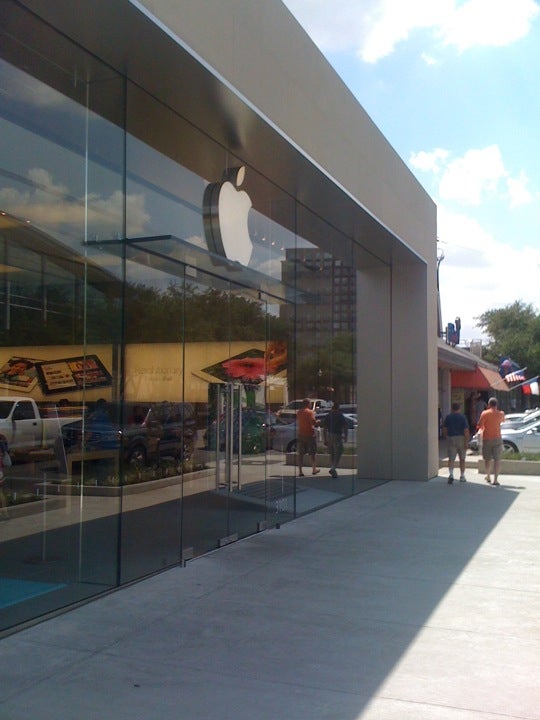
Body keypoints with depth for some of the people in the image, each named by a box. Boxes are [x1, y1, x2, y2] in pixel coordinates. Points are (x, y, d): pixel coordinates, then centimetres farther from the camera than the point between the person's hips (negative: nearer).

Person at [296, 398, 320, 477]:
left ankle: (300, 471, -3)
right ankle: (314, 469, 22)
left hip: (301, 434, 4)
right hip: (310, 434, -4)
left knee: (301, 454, 4)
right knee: (313, 453, 12)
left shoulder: (299, 412, 6)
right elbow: (313, 422, -21)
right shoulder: (310, 412, -12)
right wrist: (318, 421, -1)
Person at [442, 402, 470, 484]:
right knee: (462, 459, 13)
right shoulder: (463, 417, -6)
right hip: (461, 438, -1)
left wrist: (445, 438, 15)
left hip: (450, 438, 1)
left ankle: (451, 474, -20)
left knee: (451, 459, 0)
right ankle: (462, 476, 20)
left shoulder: (448, 417, 1)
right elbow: (466, 431, -12)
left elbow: (444, 429, 3)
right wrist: (466, 442, -10)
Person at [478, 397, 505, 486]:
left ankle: (488, 477, 29)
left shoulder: (485, 413, -7)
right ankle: (495, 479, -9)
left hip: (486, 439, 0)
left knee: (487, 459, 16)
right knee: (497, 459, -1)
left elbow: (479, 425, -6)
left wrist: (481, 429, 15)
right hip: (497, 438, 0)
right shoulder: (500, 413, 0)